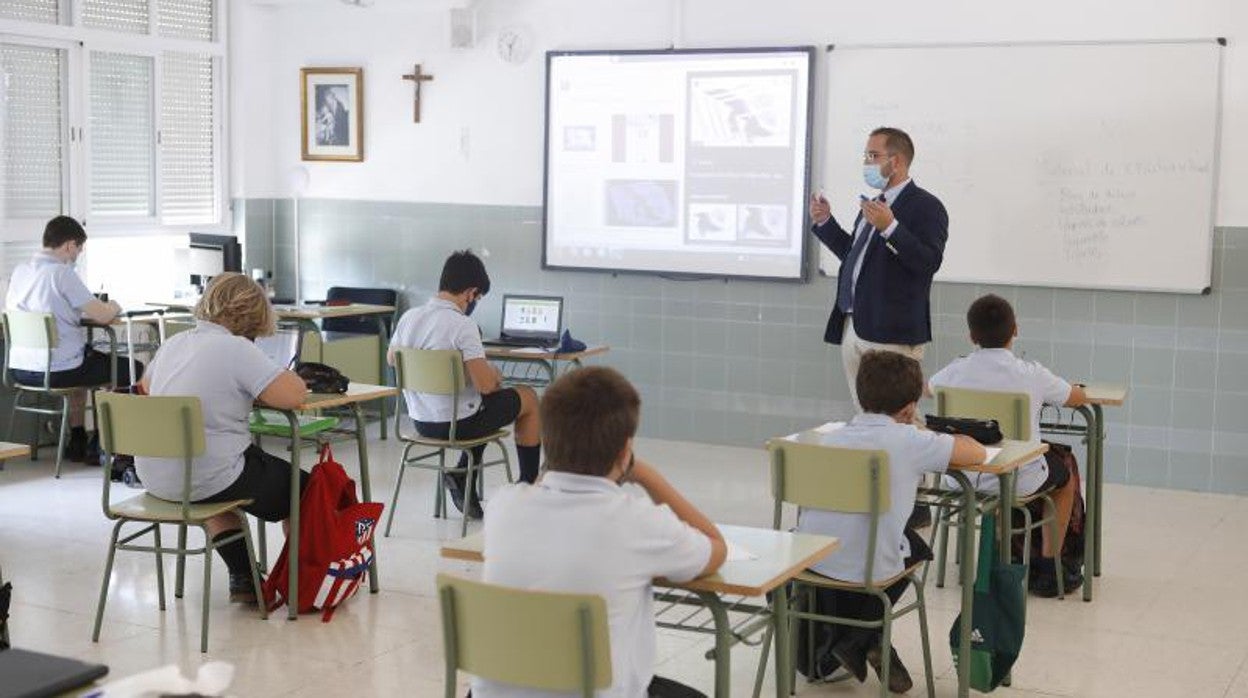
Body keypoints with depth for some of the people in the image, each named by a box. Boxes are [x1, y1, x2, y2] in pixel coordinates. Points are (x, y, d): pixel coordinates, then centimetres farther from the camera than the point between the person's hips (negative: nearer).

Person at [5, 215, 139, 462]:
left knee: (89, 357, 36)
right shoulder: (62, 273, -16)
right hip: (55, 371, -8)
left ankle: (78, 439, 35)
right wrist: (113, 307, 7)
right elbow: (102, 316, -19)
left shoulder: (20, 271, 6)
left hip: (19, 370, 8)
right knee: (134, 370, 8)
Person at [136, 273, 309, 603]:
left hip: (154, 477, 7)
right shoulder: (237, 349, -15)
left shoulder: (174, 343, 8)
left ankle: (243, 580, 38)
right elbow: (293, 395, -21)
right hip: (205, 480, -7)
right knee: (302, 488, 16)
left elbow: (145, 387, 28)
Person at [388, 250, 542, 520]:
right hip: (456, 424, -7)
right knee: (528, 398, 18)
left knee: (483, 402, 35)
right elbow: (485, 384, -26)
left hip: (420, 421, 7)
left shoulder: (409, 317, -2)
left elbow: (392, 358, 17)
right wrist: (494, 373, -2)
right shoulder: (462, 325, -23)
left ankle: (461, 477, 22)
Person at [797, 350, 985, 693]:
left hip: (810, 560, 4)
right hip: (866, 570, -4)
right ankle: (858, 641, 21)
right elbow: (977, 454, 0)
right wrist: (931, 439, 19)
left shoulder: (833, 437, 6)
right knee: (916, 548, 29)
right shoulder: (909, 441, -8)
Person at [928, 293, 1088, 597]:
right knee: (1066, 478, 29)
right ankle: (1048, 570, 29)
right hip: (1019, 483, -3)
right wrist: (1047, 390, 24)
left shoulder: (957, 371, -7)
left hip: (965, 478, 3)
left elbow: (927, 387, 17)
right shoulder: (1032, 375, -14)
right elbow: (1078, 398, 4)